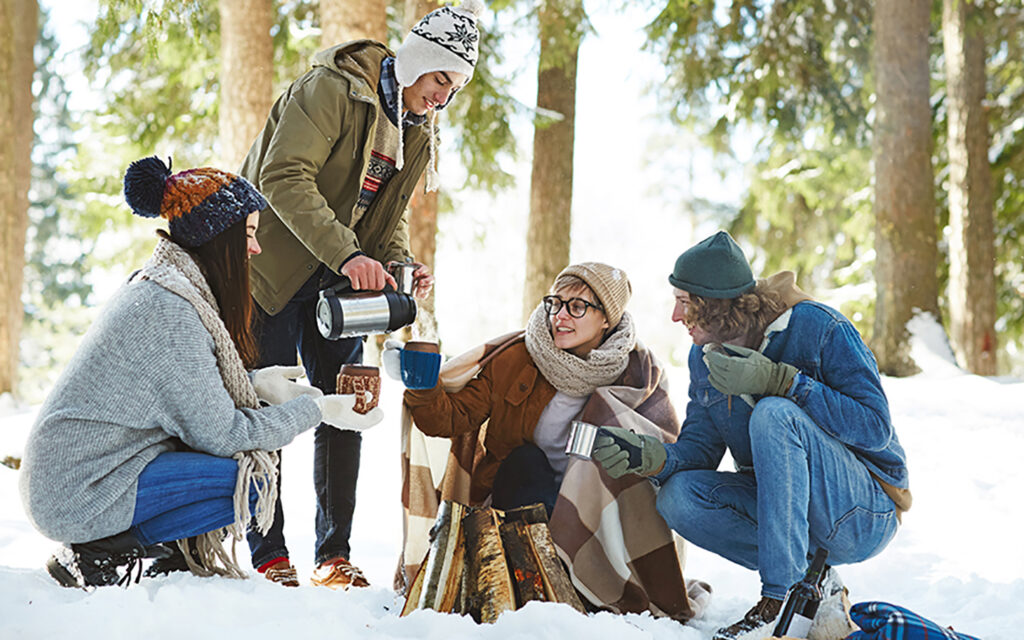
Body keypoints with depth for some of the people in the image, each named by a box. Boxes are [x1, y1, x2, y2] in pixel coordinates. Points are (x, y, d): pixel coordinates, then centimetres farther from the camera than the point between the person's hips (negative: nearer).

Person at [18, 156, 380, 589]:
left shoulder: (153, 286, 8)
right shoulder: (170, 313, -21)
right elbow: (219, 433, -18)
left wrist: (253, 384, 8)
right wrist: (316, 411, -9)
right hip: (78, 495, -10)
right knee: (253, 480, -15)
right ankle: (101, 552, -8)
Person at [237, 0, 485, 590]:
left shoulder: (419, 132, 8)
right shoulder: (332, 90, -17)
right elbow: (284, 178, -27)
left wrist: (402, 264, -8)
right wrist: (346, 255, -35)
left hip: (336, 283, 7)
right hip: (275, 270, -7)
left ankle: (335, 557, 10)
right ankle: (269, 555, 4)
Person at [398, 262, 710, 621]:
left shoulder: (637, 369, -6)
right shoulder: (515, 358, -9)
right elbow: (454, 417, -12)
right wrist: (422, 387, -32)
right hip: (519, 495, 0)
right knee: (525, 460, -29)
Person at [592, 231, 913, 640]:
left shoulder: (819, 328, -16)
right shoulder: (705, 356, 4)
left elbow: (875, 427, -23)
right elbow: (700, 449, 1)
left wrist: (777, 381, -30)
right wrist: (650, 457, -22)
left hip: (867, 516, -6)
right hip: (785, 507, 6)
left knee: (774, 414, -31)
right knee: (678, 496, -19)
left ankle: (784, 597, -28)